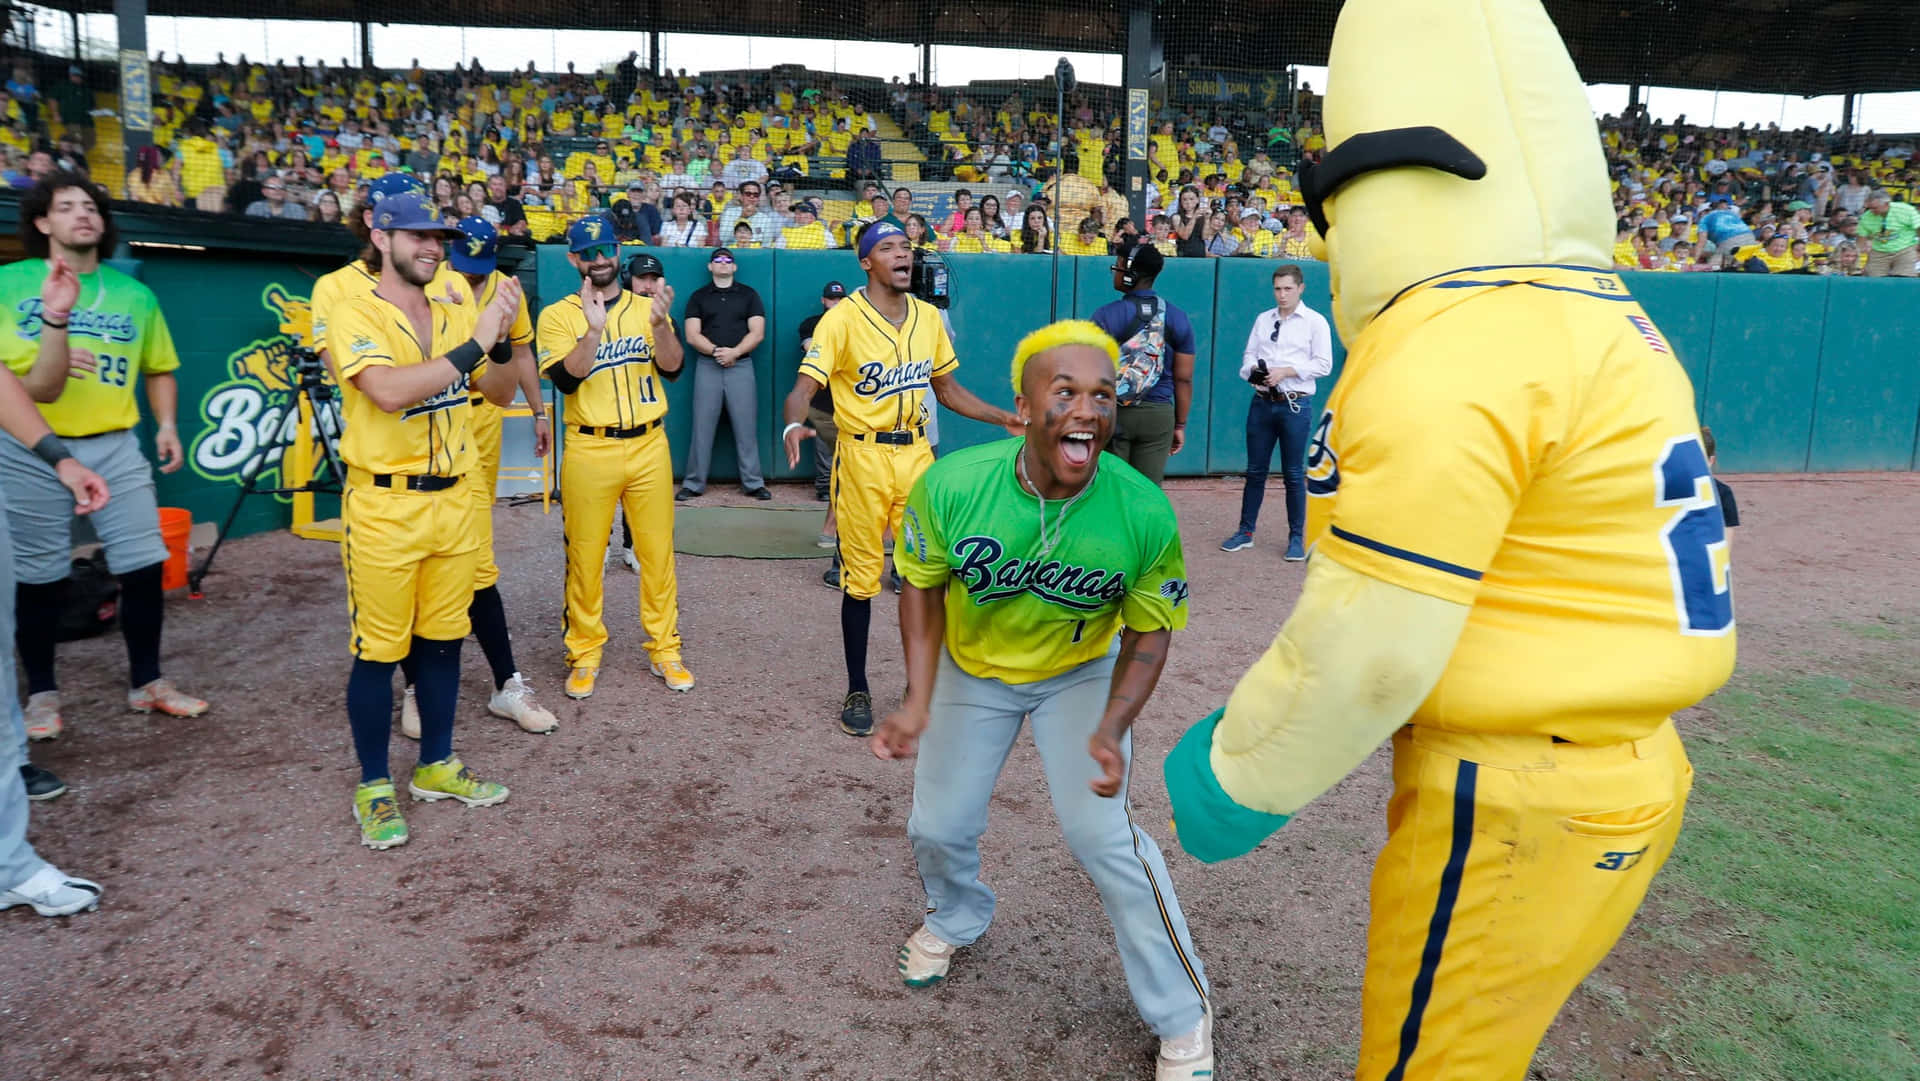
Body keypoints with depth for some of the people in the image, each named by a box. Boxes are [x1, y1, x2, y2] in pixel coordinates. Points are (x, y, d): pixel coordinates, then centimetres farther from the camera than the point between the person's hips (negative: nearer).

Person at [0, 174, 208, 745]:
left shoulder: (134, 295, 8)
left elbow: (159, 369, 15)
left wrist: (167, 424, 1)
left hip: (115, 446, 2)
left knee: (145, 564, 1)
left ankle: (147, 682, 17)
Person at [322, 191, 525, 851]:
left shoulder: (455, 315, 10)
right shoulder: (354, 314, -8)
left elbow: (501, 394, 8)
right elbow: (389, 392, -25)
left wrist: (501, 338, -10)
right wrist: (474, 342, -25)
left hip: (455, 500, 6)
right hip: (384, 507, -5)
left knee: (443, 640, 14)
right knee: (378, 652, 2)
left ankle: (436, 767, 29)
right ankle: (374, 788, 17)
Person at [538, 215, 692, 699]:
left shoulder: (647, 307, 8)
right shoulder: (558, 315, 2)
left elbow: (672, 368, -5)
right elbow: (565, 380, -12)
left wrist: (660, 324, -23)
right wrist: (594, 329, -24)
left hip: (649, 446, 2)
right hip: (590, 450, -1)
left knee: (658, 553, 6)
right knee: (585, 556, 4)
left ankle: (665, 649, 18)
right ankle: (584, 654, 18)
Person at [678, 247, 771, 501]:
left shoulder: (748, 295, 11)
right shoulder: (699, 297, 11)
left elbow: (757, 333, 1)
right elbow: (692, 336, 2)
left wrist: (734, 352, -13)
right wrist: (715, 351, -14)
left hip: (741, 366, 0)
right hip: (708, 367, 1)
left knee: (745, 426, -2)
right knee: (702, 426, 0)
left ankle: (753, 483, 4)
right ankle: (693, 483, 4)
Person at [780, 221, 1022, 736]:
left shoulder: (929, 317, 8)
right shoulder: (842, 319, -8)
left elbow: (947, 387, 18)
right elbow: (804, 387, -16)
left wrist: (1003, 418, 10)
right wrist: (793, 425, -37)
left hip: (916, 453, 4)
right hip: (862, 457, -4)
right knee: (861, 579, 4)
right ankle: (857, 690, 20)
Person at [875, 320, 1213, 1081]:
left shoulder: (1145, 513, -29)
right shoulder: (950, 485, -29)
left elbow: (1149, 630, -13)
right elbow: (923, 586, -10)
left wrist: (1112, 728, -27)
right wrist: (918, 701, -19)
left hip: (1082, 674, -2)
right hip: (971, 671, 2)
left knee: (1099, 831, -13)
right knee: (938, 827, 11)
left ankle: (1182, 1015, 11)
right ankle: (957, 918, 50)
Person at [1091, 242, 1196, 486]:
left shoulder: (1105, 316, -6)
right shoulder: (1178, 318, 5)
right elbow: (1184, 379, 6)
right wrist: (1180, 425, 14)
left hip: (1111, 413, -2)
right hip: (1158, 415, 3)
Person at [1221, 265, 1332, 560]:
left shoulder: (1315, 321, 0)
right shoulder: (1263, 320, 13)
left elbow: (1323, 364, -5)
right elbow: (1248, 355, 12)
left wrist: (1286, 371, -14)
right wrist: (1253, 370, -11)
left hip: (1295, 405, -3)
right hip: (1262, 402, 4)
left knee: (1294, 474, 1)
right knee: (1255, 470, 8)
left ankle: (1296, 538, 10)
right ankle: (1245, 531, 17)